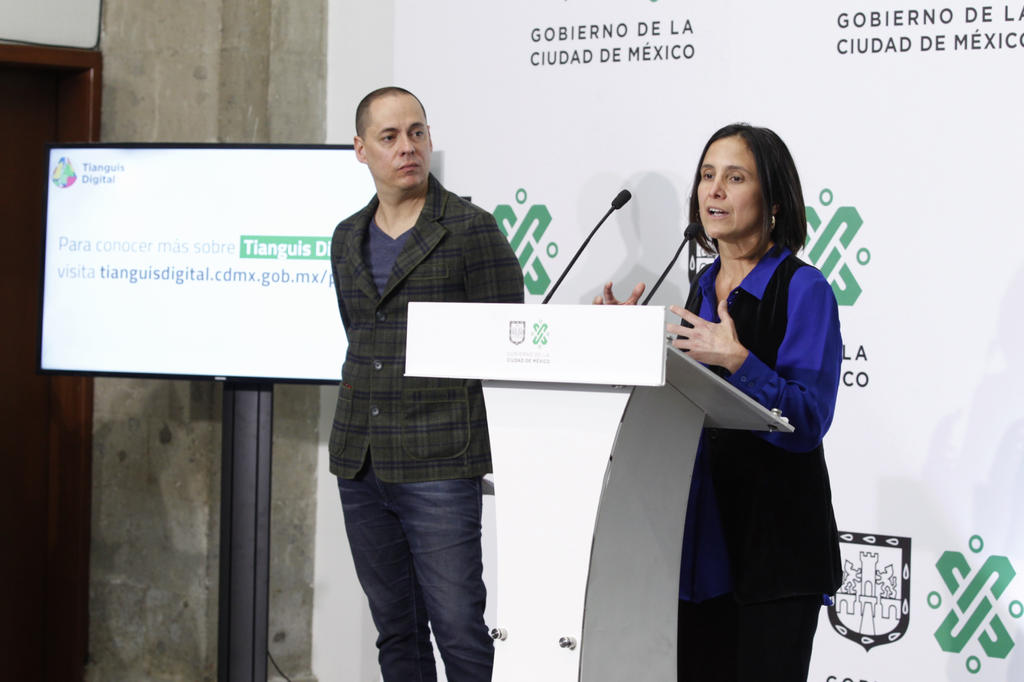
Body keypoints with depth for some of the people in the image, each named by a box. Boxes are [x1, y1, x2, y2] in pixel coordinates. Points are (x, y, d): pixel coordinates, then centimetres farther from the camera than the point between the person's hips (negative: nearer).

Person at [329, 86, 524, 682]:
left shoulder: (473, 230, -4)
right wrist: (363, 421, 17)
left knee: (459, 628, -8)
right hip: (360, 463, 6)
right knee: (395, 629, 11)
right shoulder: (347, 239, 14)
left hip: (437, 464, -6)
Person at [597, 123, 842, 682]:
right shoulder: (702, 288, 13)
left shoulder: (802, 290, -10)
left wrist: (737, 360, -27)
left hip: (774, 542, -7)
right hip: (703, 536, 7)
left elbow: (806, 424, -17)